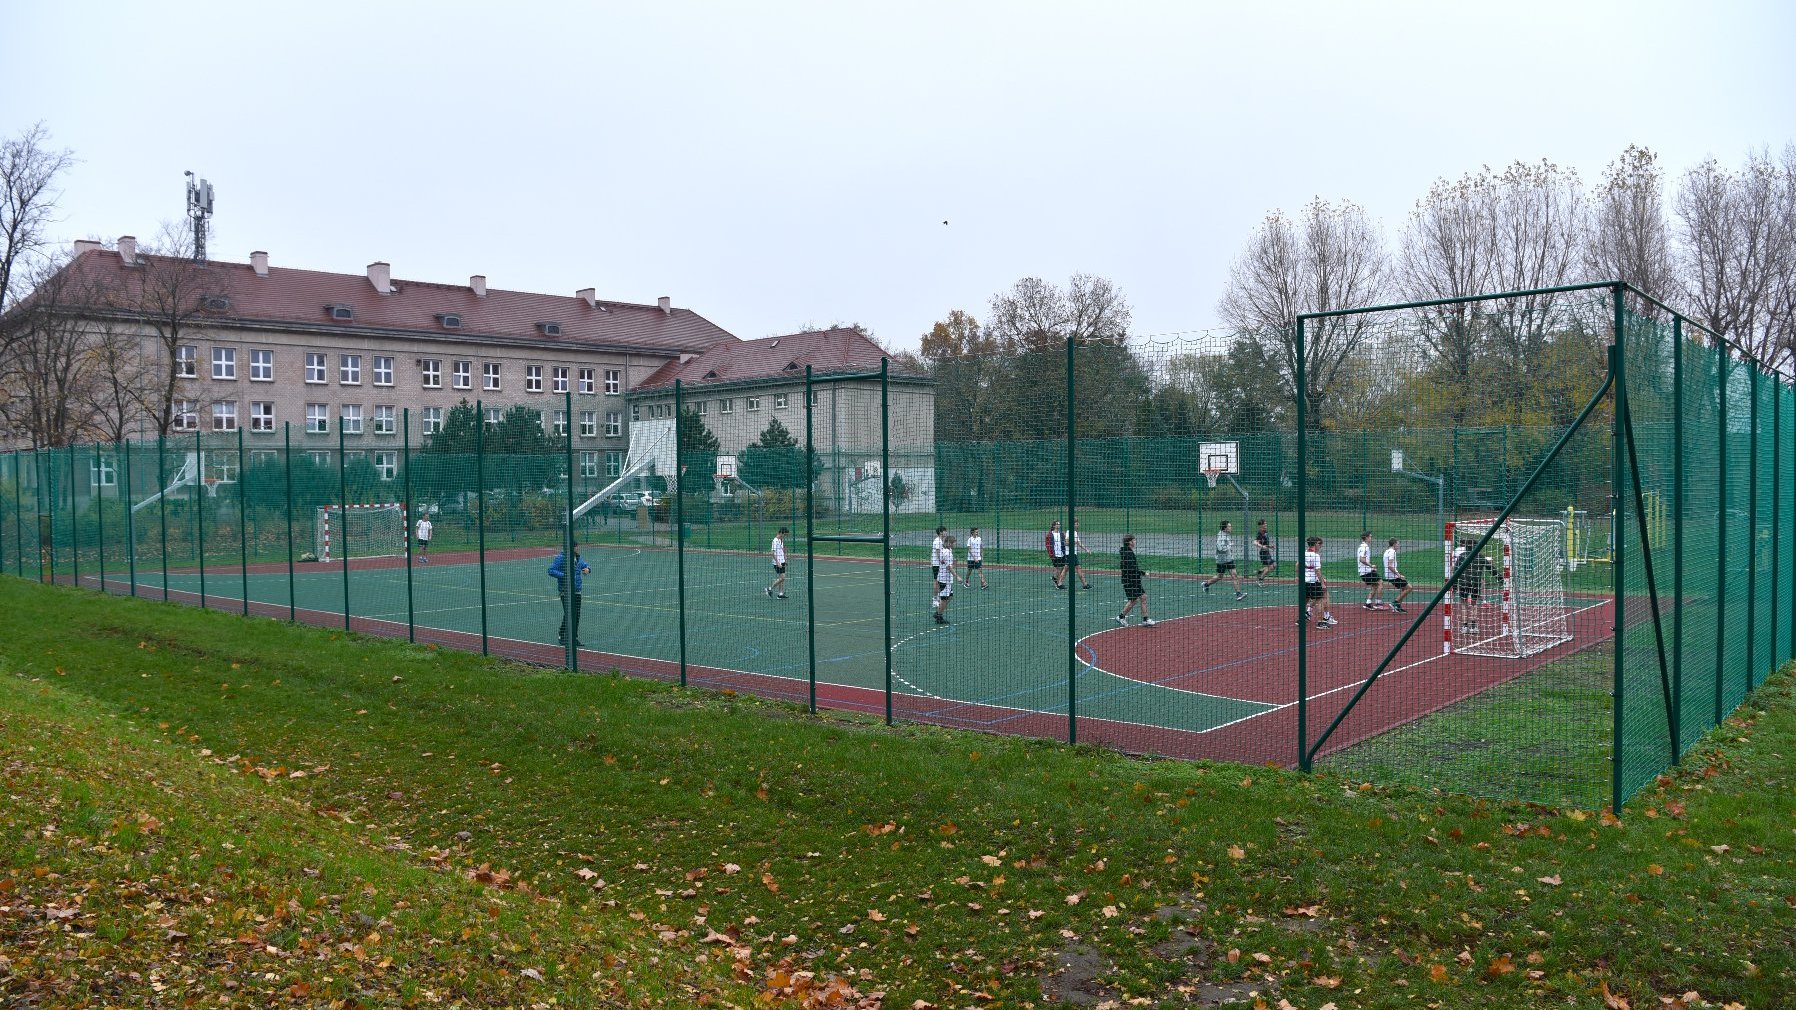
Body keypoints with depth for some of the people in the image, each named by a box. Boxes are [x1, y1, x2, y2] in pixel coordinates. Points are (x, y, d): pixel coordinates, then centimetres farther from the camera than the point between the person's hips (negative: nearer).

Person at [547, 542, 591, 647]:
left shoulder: (577, 558, 12)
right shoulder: (561, 558, -10)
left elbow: (586, 565, 27)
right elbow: (551, 571, -14)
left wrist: (588, 569, 3)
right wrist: (564, 576, -23)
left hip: (576, 591, 7)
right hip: (566, 592, -7)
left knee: (576, 615, 7)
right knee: (569, 614, -11)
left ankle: (574, 639, 15)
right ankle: (561, 635, 7)